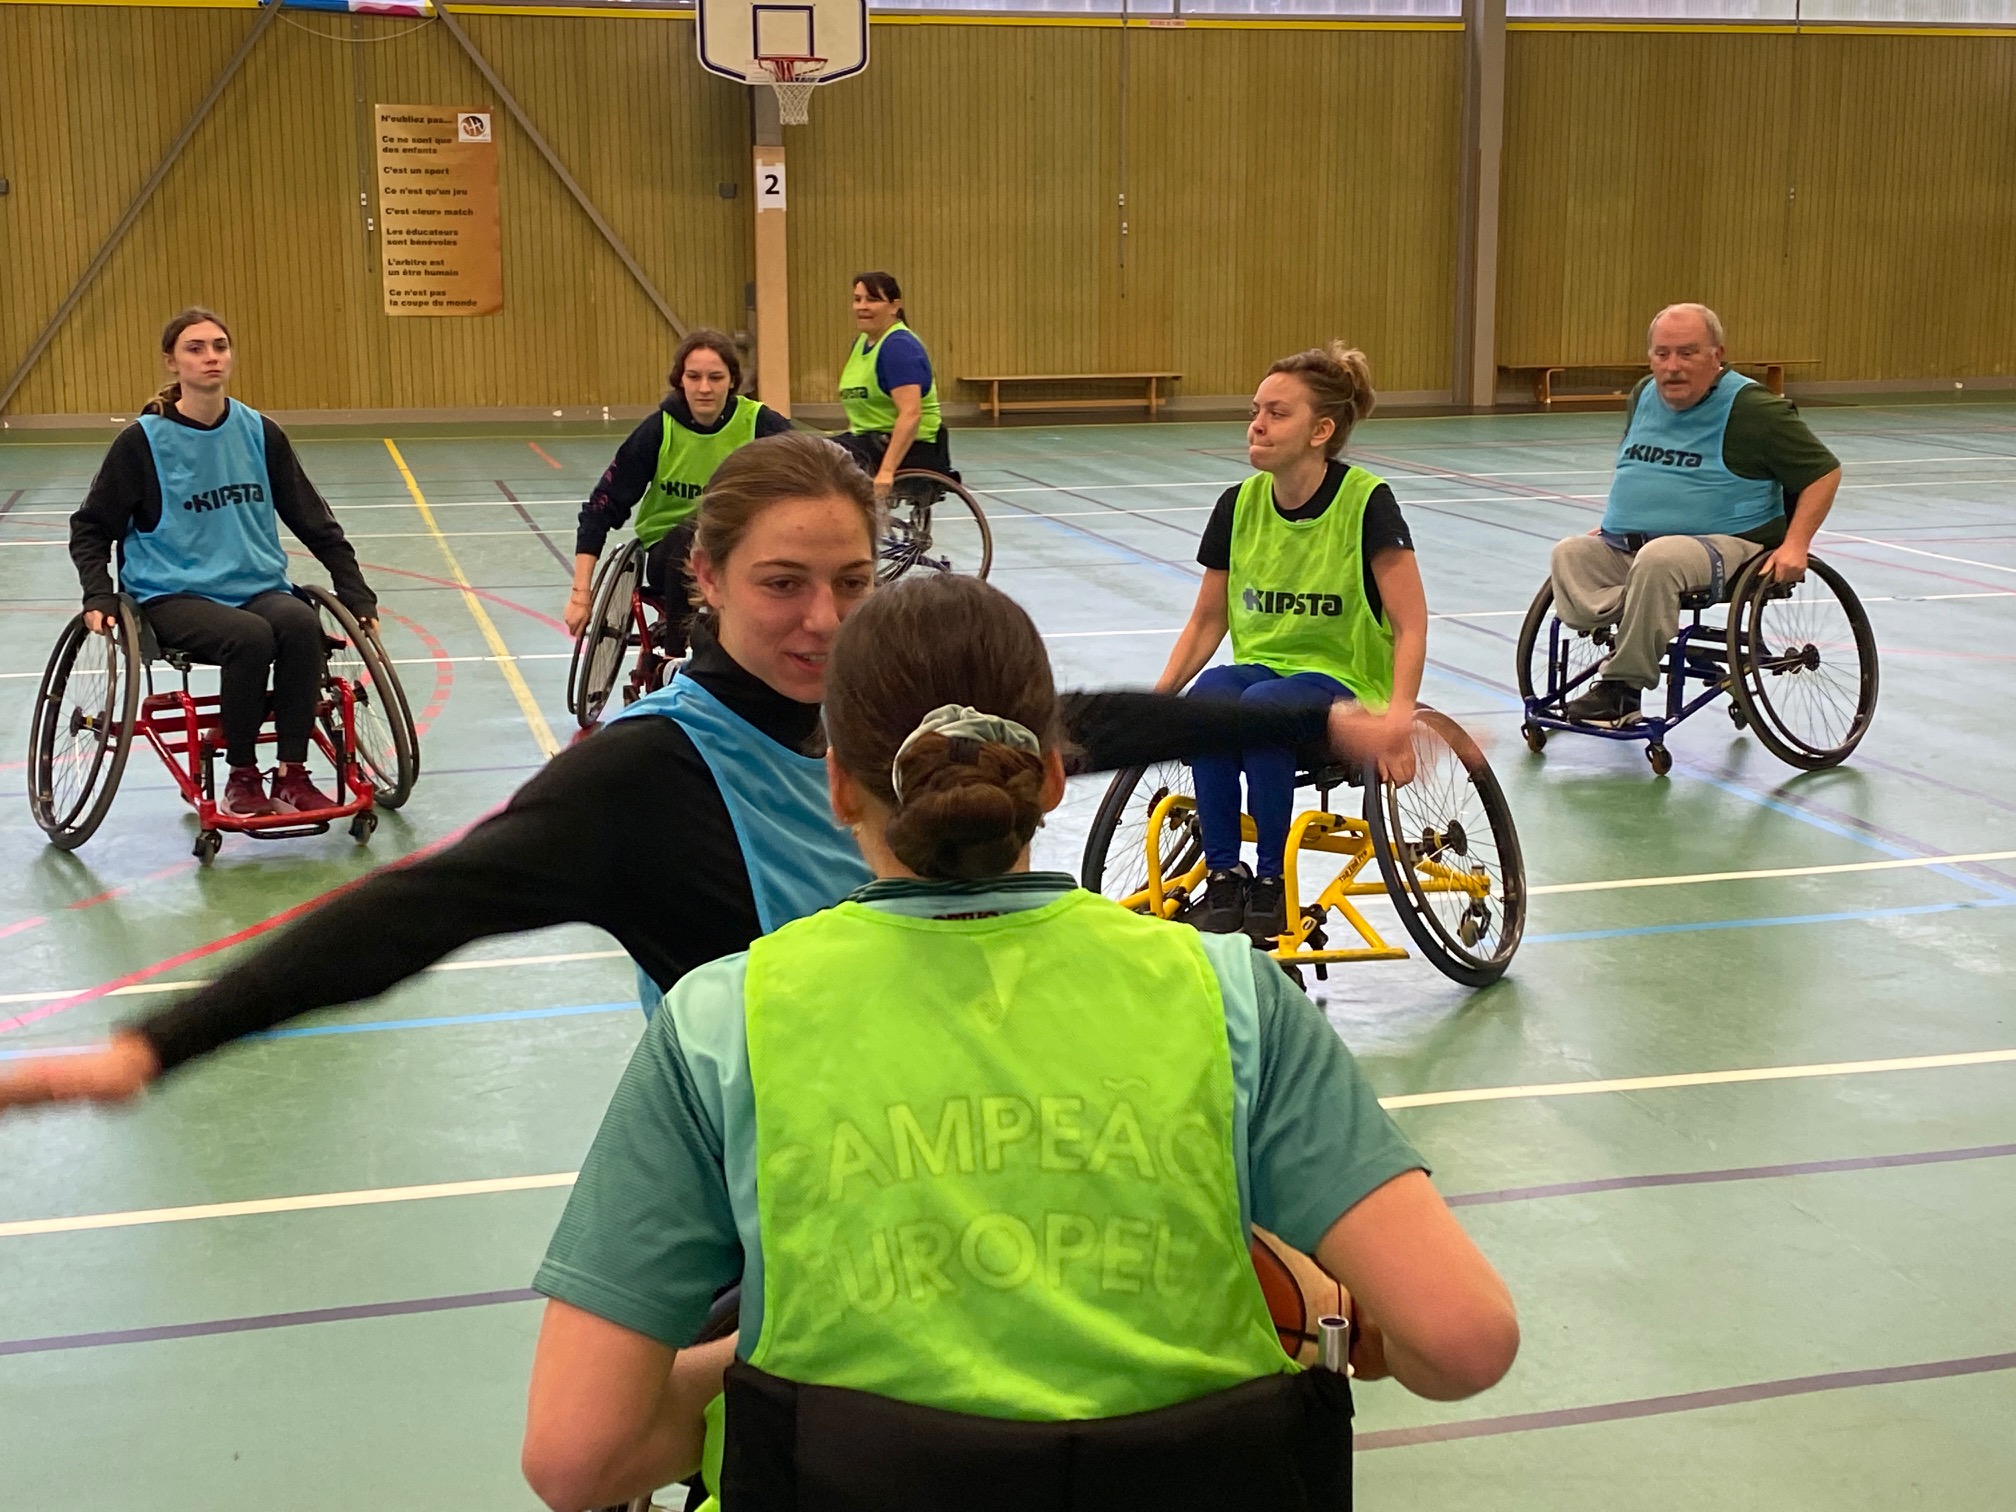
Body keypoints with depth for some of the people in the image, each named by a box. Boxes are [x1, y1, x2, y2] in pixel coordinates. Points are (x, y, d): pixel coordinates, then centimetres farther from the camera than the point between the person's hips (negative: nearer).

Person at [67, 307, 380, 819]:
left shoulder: (260, 433, 6)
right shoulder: (144, 441, -2)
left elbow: (315, 522, 13)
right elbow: (91, 528, 7)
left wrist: (357, 595, 9)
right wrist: (99, 597, -9)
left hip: (258, 588, 3)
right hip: (175, 597, -3)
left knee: (302, 624, -31)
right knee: (250, 636, -34)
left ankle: (291, 776, -21)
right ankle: (241, 780, -17)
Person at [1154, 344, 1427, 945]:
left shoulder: (1366, 501, -11)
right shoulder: (1241, 503, 3)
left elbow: (1411, 625, -12)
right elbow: (1208, 619, 11)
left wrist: (1399, 713, -26)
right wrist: (1157, 696, -3)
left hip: (1345, 682, -4)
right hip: (1260, 665, 4)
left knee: (1263, 704, -36)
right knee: (1208, 695, -31)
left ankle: (1272, 886, -20)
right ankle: (1223, 878, -20)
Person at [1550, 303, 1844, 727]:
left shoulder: (1753, 409, -5)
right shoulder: (1643, 396, 15)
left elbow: (1824, 471, -2)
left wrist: (1795, 545, -12)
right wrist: (1613, 522, 20)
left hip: (1722, 545, -7)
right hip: (1624, 548, 7)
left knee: (1658, 560, -38)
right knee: (1570, 554, -20)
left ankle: (1621, 686, -31)